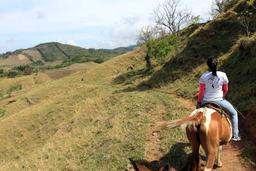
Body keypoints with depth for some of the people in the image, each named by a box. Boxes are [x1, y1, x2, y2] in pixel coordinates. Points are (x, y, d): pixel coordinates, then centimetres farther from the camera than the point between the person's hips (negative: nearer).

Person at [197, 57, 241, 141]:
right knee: (234, 113, 22)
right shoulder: (223, 75, -10)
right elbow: (226, 90, 2)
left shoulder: (203, 76, -12)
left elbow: (201, 92, -7)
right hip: (219, 101, -1)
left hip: (206, 101, 1)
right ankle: (235, 135, 22)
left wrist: (198, 102, 6)